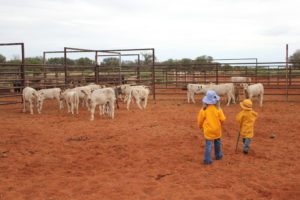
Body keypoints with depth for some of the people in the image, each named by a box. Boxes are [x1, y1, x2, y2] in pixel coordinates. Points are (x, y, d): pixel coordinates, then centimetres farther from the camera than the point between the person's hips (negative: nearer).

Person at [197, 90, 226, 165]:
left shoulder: (204, 110, -14)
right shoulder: (218, 109, -12)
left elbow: (200, 120, -3)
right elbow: (222, 119, -8)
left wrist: (200, 126, 18)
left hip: (208, 130, -1)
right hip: (217, 129, 2)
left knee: (208, 144, 2)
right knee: (217, 142, 22)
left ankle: (207, 159, 2)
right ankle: (218, 155, 38)